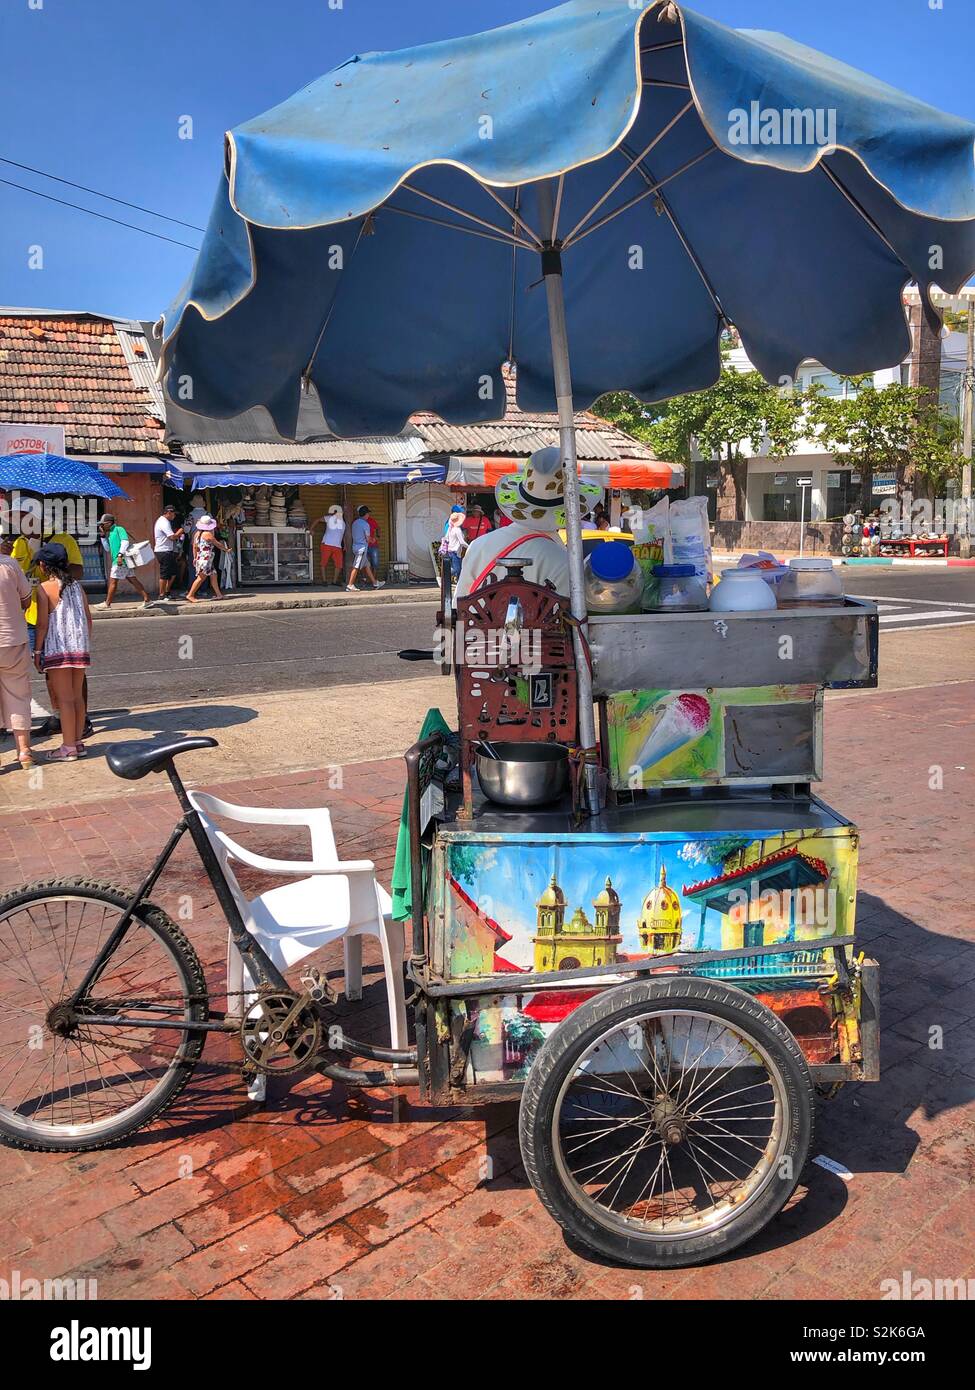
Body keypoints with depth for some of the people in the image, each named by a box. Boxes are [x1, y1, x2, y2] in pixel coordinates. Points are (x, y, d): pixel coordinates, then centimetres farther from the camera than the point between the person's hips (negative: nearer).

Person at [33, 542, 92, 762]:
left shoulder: (44, 588, -8)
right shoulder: (76, 585, 8)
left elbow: (42, 624, -11)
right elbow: (88, 617, 9)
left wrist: (38, 650, -3)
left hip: (57, 649, -5)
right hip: (80, 647, 5)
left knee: (65, 699, -2)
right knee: (77, 697, 13)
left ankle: (68, 747, 3)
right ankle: (78, 742, 18)